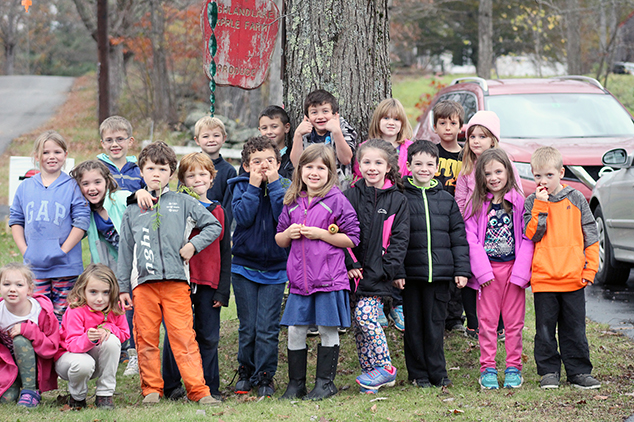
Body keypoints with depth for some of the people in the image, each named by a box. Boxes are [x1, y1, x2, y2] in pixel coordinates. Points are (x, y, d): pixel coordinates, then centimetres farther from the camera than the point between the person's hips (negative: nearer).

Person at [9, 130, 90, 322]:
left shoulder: (72, 186, -2)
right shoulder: (25, 187, 10)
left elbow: (81, 221, -6)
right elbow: (16, 220, 12)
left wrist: (64, 250, -12)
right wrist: (24, 250, 0)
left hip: (65, 269, -3)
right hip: (34, 267, 3)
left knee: (63, 318, 1)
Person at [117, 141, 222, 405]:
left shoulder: (182, 202, 10)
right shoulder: (133, 211, 13)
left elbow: (213, 226, 12)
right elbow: (125, 252, 15)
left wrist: (193, 245, -2)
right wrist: (122, 287, 11)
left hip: (176, 283, -2)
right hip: (144, 284, 2)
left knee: (184, 337, -7)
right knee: (146, 339, 1)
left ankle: (198, 390, -6)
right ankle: (151, 389, 11)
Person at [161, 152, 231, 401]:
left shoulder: (218, 212, 10)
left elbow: (225, 253, 10)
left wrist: (223, 289, 5)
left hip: (209, 285, 3)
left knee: (208, 338, 7)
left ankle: (209, 387, 15)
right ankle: (171, 386, 11)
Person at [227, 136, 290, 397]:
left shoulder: (284, 187, 0)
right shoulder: (241, 186, 1)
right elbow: (243, 217, -14)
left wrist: (274, 185, -16)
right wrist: (254, 186, -15)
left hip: (275, 267, 0)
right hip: (244, 265, 1)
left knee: (267, 327, -4)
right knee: (247, 327, 5)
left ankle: (265, 376, 8)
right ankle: (245, 372, 22)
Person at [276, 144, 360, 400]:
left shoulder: (337, 201, -4)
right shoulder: (292, 203, 10)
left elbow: (352, 239, -6)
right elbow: (279, 240, 19)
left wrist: (321, 234, -14)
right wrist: (288, 234, -4)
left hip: (329, 278, -4)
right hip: (300, 279, 4)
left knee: (328, 330, 3)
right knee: (295, 331, 5)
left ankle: (325, 382, 12)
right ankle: (296, 383, 16)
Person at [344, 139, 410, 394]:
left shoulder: (397, 201, 3)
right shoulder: (350, 196, 5)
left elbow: (399, 238, 2)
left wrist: (392, 268, -7)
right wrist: (349, 263, -7)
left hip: (379, 272, -3)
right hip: (355, 271, 3)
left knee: (365, 315, -16)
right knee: (359, 324, 4)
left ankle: (384, 368, -5)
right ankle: (371, 373, 13)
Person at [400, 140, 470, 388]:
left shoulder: (446, 200, 9)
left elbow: (458, 237, 11)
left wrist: (461, 270, 5)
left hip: (440, 272, 2)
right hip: (411, 272, -2)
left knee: (436, 323, 5)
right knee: (414, 324, 4)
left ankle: (437, 372, 14)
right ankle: (418, 373, 14)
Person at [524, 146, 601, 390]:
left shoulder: (576, 199, 5)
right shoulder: (532, 203, 4)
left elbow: (590, 237, 7)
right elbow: (531, 235, -9)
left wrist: (590, 269, 1)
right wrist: (541, 206, -14)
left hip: (573, 277, 0)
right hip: (543, 277, 0)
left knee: (574, 328, 6)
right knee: (545, 328, 4)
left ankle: (579, 372, 13)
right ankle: (549, 372, 13)